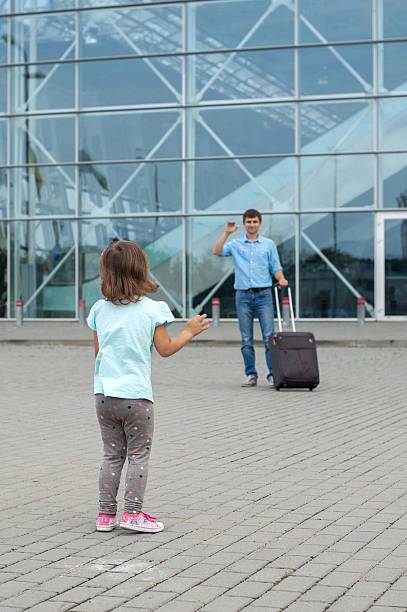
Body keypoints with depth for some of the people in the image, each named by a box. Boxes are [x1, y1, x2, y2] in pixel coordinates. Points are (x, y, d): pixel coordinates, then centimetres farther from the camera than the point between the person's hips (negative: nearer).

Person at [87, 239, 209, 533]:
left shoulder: (100, 309, 4)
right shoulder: (152, 309, -8)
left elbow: (98, 350, 11)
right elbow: (165, 349, -3)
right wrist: (190, 332, 11)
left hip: (104, 393, 4)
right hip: (136, 394, -4)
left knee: (112, 454, 14)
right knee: (139, 454, 7)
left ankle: (106, 514, 15)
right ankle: (133, 513, 4)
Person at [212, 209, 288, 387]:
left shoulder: (269, 244, 9)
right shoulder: (236, 244, 9)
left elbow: (276, 267, 6)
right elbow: (217, 251, -4)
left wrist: (281, 279, -13)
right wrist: (226, 233, -8)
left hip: (264, 294, -1)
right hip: (243, 296, 1)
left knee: (269, 336, -7)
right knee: (246, 339, 2)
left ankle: (273, 374, -5)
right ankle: (251, 375, 8)